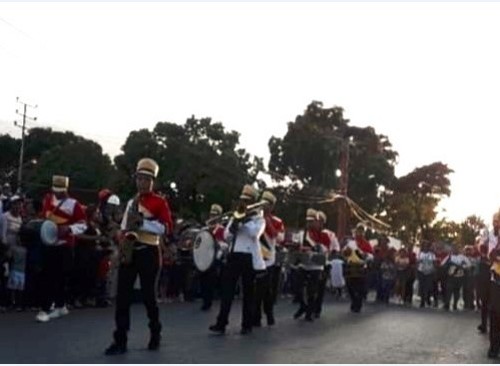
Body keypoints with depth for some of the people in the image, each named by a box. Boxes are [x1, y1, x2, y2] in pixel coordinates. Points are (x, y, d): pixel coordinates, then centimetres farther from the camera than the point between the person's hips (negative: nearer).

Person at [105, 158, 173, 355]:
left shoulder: (160, 202, -2)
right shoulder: (131, 202, 18)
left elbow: (167, 228, -14)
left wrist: (143, 222, -22)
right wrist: (123, 245, 4)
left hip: (148, 253, -5)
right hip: (129, 253, 5)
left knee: (148, 295, 1)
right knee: (122, 296, -2)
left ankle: (155, 334, 20)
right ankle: (120, 340, -1)